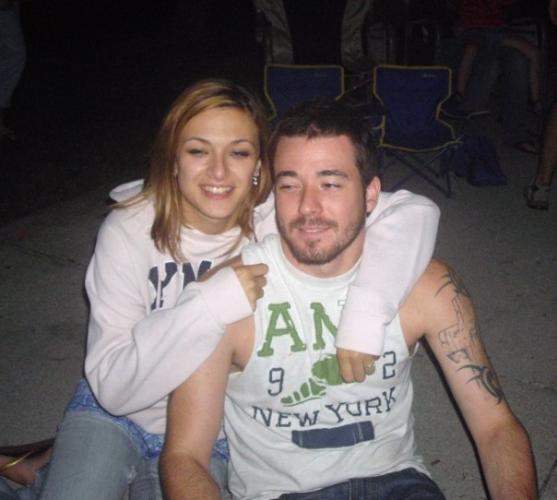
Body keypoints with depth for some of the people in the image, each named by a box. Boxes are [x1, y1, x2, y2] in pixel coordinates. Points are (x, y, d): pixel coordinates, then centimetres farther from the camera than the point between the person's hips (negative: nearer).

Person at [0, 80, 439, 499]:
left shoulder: (279, 219, -20)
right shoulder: (129, 230, -20)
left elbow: (414, 211, -27)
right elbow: (113, 388, -25)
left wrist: (365, 310, -40)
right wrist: (209, 305, -36)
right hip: (113, 414, -1)